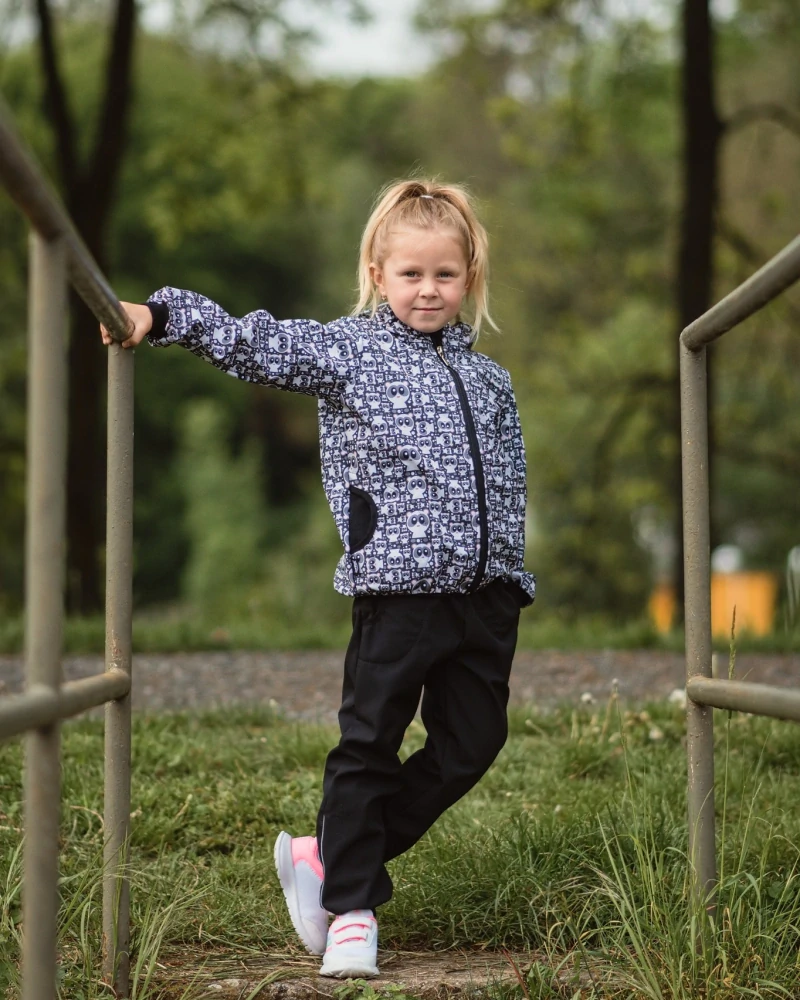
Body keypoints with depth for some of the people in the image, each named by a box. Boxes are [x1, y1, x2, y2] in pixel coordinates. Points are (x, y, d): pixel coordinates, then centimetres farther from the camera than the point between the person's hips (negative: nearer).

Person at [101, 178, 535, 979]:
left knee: (470, 746, 6)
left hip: (486, 592, 6)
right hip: (398, 590, -5)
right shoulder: (347, 350, 2)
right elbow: (253, 343, -5)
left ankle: (326, 858, 18)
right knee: (368, 747, -2)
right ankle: (350, 908, 10)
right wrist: (161, 316, -16)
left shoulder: (488, 379, 16)